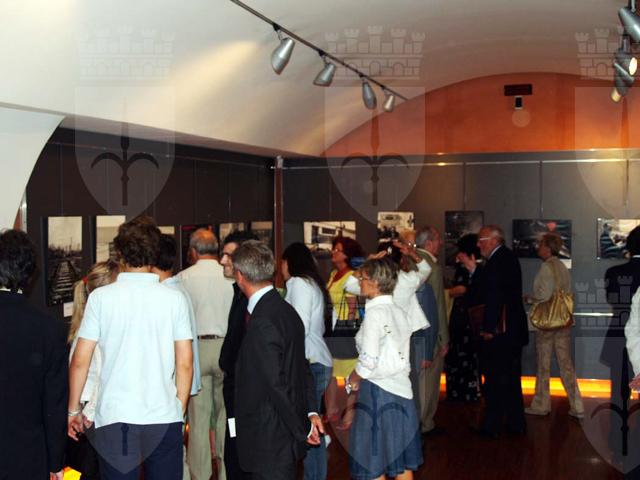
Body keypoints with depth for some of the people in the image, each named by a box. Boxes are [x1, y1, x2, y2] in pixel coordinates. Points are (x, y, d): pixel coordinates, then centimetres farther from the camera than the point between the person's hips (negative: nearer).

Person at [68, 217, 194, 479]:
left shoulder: (101, 297, -3)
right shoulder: (174, 299, 0)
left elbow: (80, 361, -1)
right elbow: (185, 364, 1)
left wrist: (73, 409, 11)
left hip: (115, 418, -1)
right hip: (165, 418, 1)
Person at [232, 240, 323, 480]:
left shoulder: (262, 323, -22)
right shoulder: (287, 310, 9)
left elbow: (276, 385, -21)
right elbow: (302, 367, 12)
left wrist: (302, 429, -12)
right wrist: (311, 411, 10)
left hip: (270, 440, -9)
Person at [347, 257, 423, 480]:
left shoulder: (375, 313, -14)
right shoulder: (399, 311, 8)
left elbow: (368, 360, -20)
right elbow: (402, 357, 9)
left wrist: (354, 379, -2)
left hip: (378, 390, -7)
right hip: (401, 388, 8)